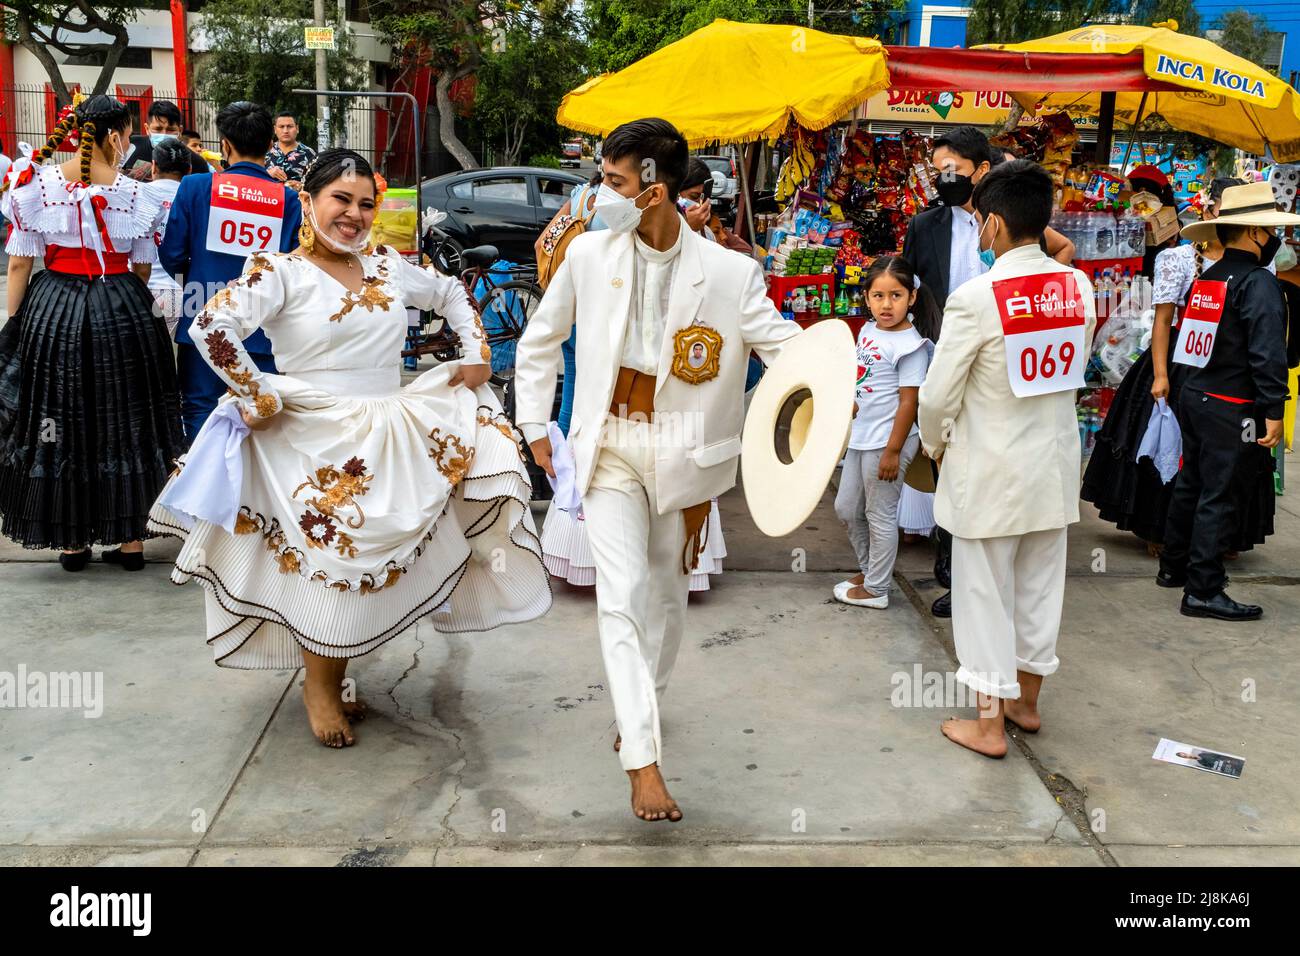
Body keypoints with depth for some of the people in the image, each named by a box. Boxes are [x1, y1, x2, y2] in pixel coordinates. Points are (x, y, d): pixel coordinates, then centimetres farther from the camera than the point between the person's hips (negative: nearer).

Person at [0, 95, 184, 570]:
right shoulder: (132, 192, -5)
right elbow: (142, 270, 2)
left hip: (52, 312, 1)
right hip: (121, 314, 0)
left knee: (60, 423, 10)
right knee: (124, 422, 9)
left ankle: (71, 541, 16)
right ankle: (131, 538, 13)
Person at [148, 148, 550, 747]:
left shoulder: (388, 268, 9)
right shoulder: (281, 272, -8)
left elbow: (451, 293, 24)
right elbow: (211, 324, -21)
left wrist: (476, 353, 12)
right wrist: (257, 395, -17)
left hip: (392, 439, 5)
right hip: (317, 442, -5)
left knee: (370, 563, 10)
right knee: (332, 561, -2)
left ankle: (334, 679, 29)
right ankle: (318, 687, 20)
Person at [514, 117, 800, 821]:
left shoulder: (728, 272, -10)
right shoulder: (589, 253, -4)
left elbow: (782, 343, -10)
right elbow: (540, 340, 9)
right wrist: (535, 426, 8)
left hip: (682, 452, 1)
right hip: (609, 446, 0)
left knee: (667, 591, 16)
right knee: (622, 594, -10)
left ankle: (639, 714, 41)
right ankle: (642, 760, -6)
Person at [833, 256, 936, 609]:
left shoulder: (910, 345, -18)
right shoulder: (868, 331, 5)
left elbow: (908, 403, -18)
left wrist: (893, 450, -19)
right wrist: (848, 414, 19)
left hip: (887, 440, -8)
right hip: (860, 436, 9)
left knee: (879, 514, 4)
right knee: (846, 507, 18)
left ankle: (876, 589, 18)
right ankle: (869, 569, 37)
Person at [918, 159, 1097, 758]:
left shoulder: (975, 298, -20)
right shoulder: (1078, 287, -3)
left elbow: (937, 397, -15)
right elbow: (1071, 372, 6)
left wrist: (935, 445, 4)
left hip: (990, 472, -6)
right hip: (1055, 463, 6)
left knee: (985, 594, 7)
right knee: (1039, 586, 19)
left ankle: (989, 725, 16)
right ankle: (1026, 700, 36)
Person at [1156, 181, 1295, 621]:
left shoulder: (1204, 279, 10)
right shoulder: (1259, 282, -15)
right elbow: (1268, 353, -20)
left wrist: (1196, 386, 18)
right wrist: (1274, 411, -18)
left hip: (1193, 396, 8)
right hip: (1231, 407, -8)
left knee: (1190, 483, 19)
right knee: (1217, 496, -4)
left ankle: (1174, 567, 32)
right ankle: (1203, 591, 1)